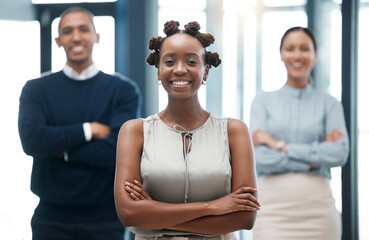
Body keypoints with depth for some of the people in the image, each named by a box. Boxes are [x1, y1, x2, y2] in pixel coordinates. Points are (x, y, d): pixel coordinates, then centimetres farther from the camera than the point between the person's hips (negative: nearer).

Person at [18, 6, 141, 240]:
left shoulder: (124, 90, 0)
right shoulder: (36, 89, 4)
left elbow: (118, 148, -13)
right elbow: (31, 140, -12)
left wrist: (61, 149, -9)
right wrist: (88, 130, -12)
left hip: (105, 220, -1)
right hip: (52, 219, 1)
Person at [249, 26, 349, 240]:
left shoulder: (329, 104, 10)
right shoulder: (264, 101, 9)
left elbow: (340, 153, -5)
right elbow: (260, 158, -3)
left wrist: (282, 146, -7)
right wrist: (314, 159, -7)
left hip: (318, 205, 1)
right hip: (274, 207, 0)